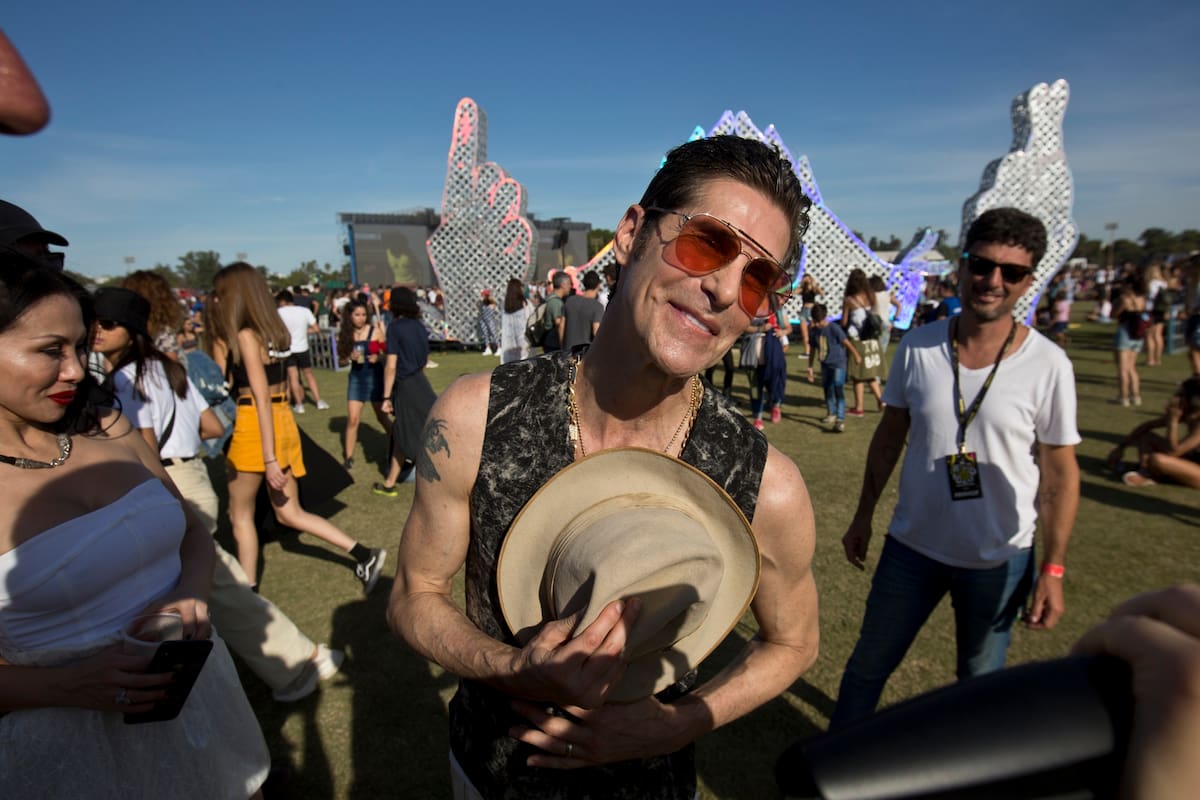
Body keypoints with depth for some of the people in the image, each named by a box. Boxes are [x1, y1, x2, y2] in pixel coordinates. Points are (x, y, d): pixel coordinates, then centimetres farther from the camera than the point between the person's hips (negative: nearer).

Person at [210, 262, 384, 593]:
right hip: (283, 420, 8)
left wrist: (269, 458, -22)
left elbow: (261, 396, -20)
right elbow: (224, 382, 17)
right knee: (289, 513, 14)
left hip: (254, 425, -8)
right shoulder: (269, 331, 12)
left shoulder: (245, 335, -13)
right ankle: (363, 554, 7)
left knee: (240, 514, 11)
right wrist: (219, 336, 14)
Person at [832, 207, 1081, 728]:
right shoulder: (917, 346, -8)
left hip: (999, 560, -1)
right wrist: (863, 517, 6)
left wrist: (1053, 570, -7)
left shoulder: (1047, 366, -13)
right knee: (868, 665, 15)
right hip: (911, 546, 2)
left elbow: (1060, 472, -6)